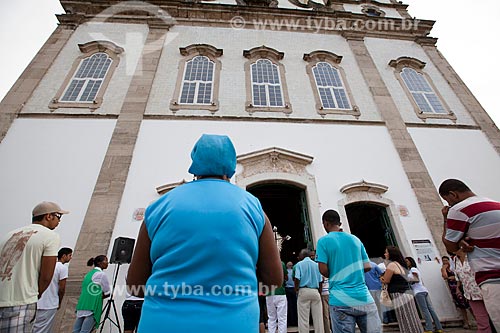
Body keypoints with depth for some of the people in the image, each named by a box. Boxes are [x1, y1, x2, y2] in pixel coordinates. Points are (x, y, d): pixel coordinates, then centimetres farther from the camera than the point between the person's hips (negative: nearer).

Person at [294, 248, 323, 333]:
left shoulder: (299, 264, -3)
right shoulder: (316, 265, 9)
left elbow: (297, 279, -11)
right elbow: (320, 281, 7)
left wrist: (296, 291, 2)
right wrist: (320, 293, 17)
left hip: (303, 291, -3)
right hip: (315, 292, 4)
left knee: (303, 319, 3)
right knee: (318, 318, 10)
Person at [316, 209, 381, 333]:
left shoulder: (323, 241, -5)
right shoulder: (355, 239, 9)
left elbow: (323, 270, -10)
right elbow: (367, 267, 10)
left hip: (341, 300, -4)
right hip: (364, 298, 4)